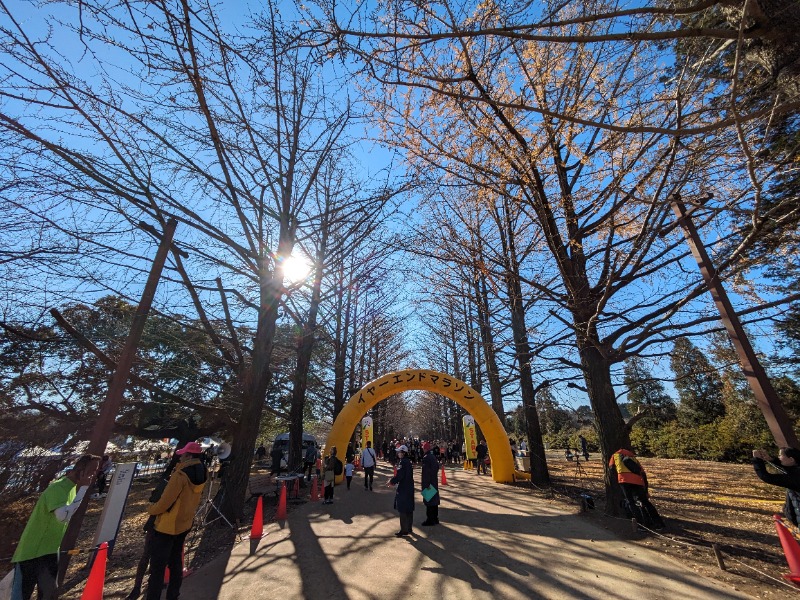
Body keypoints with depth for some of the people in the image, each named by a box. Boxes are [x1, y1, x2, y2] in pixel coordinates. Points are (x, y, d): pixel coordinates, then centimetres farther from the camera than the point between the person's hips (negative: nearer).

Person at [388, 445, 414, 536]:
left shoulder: (403, 462, -20)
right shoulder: (408, 462, 9)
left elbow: (399, 475, -24)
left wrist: (392, 481, -8)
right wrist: (394, 481, 9)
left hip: (403, 490, -10)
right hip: (409, 488, 10)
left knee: (403, 510, 0)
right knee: (409, 509, 17)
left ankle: (404, 530, 6)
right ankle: (408, 528, 27)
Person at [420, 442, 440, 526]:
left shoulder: (426, 458, -19)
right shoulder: (433, 456, 6)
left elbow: (425, 471, -20)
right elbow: (437, 467, 15)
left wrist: (423, 482, -15)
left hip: (428, 482, -8)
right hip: (434, 482, 8)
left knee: (428, 500, 1)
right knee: (434, 500, 15)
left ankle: (430, 520, 7)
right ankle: (435, 519, 25)